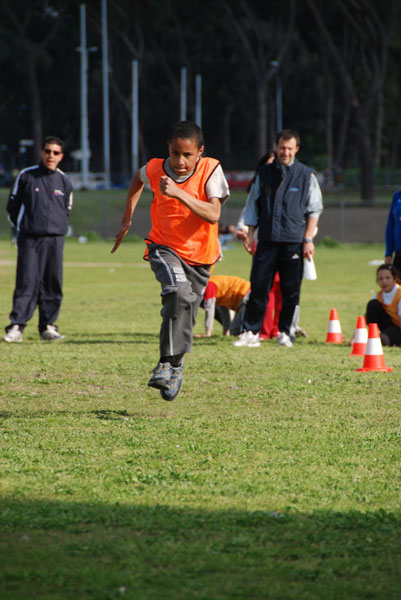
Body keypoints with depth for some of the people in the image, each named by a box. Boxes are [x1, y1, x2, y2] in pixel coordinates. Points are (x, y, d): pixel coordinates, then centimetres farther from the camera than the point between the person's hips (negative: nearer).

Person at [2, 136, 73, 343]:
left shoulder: (64, 181, 9)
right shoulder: (26, 176, 2)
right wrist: (21, 226, 11)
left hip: (55, 240, 3)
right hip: (29, 239, -3)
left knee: (53, 284, 3)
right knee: (26, 282, -9)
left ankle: (47, 326, 11)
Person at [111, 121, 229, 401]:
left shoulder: (210, 170, -17)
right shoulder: (155, 169, -10)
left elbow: (213, 215, -29)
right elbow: (138, 179, 16)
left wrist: (179, 193, -37)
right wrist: (127, 219, 19)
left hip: (200, 255, 1)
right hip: (165, 248, -1)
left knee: (185, 318, 8)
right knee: (179, 292, -30)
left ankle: (176, 367, 33)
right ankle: (168, 363, -31)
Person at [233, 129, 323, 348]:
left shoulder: (306, 175, 6)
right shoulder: (264, 173, 12)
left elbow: (314, 209, 5)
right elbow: (253, 205, 17)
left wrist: (308, 239, -3)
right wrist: (250, 234, 8)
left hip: (294, 242, -2)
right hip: (267, 240, 2)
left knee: (291, 290, 0)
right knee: (258, 287, -3)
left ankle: (286, 332, 9)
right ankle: (250, 332, 0)